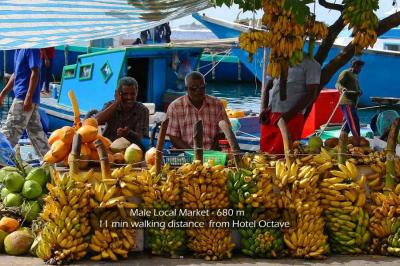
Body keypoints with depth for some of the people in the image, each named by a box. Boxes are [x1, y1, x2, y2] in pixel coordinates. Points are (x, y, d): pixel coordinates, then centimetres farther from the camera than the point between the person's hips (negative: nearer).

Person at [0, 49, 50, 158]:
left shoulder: (31, 48, -13)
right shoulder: (19, 50, 15)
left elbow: (35, 73, -18)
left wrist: (28, 98, -22)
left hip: (24, 98, -9)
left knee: (9, 131, -7)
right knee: (36, 131, 11)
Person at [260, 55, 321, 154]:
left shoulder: (310, 64, 0)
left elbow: (311, 94, -8)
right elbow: (268, 86, 20)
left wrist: (288, 115, -16)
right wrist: (263, 108, 1)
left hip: (291, 117, -6)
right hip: (269, 116, 6)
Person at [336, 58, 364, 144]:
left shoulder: (355, 75, 24)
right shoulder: (345, 73, -6)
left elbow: (357, 88, 29)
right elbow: (338, 83, -17)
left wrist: (359, 91, 6)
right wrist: (342, 88, -39)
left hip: (353, 103, 10)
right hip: (347, 102, -10)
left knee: (348, 122, 12)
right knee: (354, 121, -15)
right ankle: (357, 140, -19)